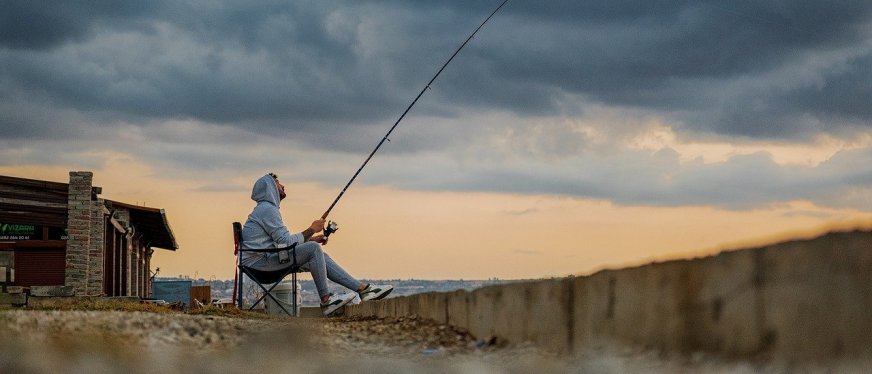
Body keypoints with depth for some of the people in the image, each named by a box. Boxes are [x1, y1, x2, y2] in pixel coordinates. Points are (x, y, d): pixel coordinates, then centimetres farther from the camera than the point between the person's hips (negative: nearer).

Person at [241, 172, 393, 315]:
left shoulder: (266, 209, 22)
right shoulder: (267, 209, -13)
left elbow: (282, 241, 21)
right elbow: (286, 242, -19)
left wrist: (311, 238, 11)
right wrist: (311, 230, -7)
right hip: (259, 261, -10)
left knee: (321, 257, 4)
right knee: (314, 249, -20)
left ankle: (363, 289, -1)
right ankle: (326, 300, -16)